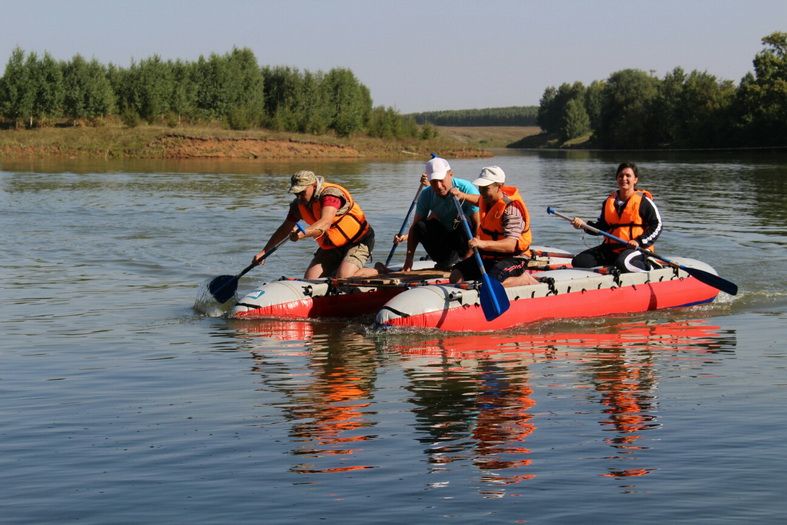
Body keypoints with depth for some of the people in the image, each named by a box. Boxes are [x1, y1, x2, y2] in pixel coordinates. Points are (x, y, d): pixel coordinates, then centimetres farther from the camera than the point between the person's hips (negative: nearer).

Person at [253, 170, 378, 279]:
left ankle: (380, 272, -1)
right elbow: (285, 229, 10)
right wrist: (264, 251, 6)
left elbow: (325, 223, -44)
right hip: (330, 247, 8)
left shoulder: (331, 194, -27)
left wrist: (303, 233, -61)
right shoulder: (298, 204, -3)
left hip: (358, 242, -8)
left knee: (342, 278, -28)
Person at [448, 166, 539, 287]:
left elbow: (511, 245, -38)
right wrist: (463, 195, 18)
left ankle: (524, 279, -7)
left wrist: (483, 244, -51)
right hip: (487, 255, 9)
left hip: (512, 259, -9)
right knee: (456, 277, -8)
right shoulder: (489, 199, 3)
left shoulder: (511, 210, -24)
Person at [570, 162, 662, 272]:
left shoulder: (644, 201, -3)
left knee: (623, 263, -41)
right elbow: (602, 227, 17)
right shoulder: (609, 201, 15)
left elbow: (657, 225, -4)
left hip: (635, 248, -6)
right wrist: (584, 225, -1)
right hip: (611, 247, 6)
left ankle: (647, 266, -9)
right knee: (578, 262, -8)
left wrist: (639, 241, -15)